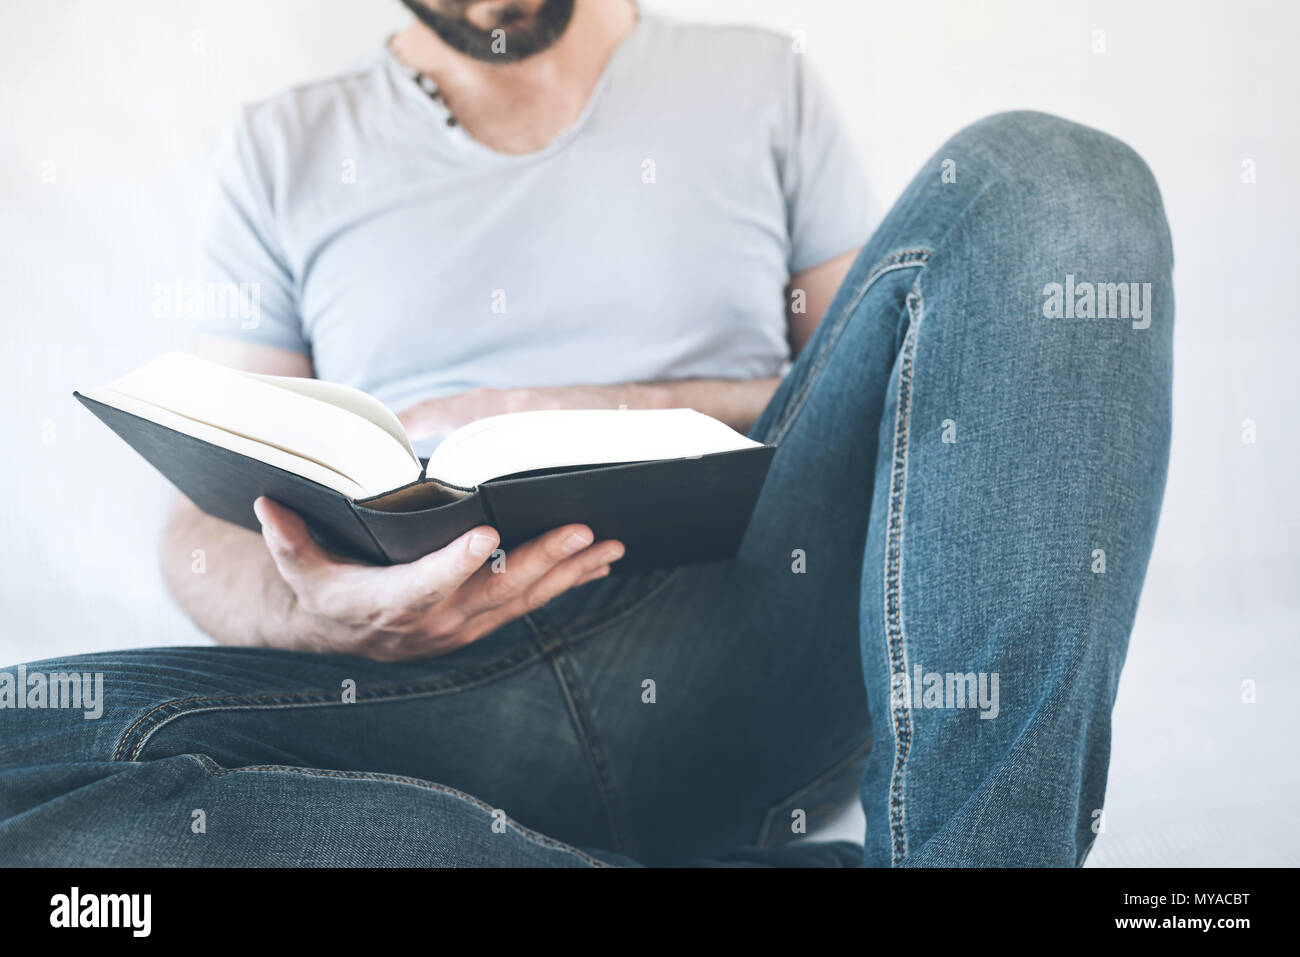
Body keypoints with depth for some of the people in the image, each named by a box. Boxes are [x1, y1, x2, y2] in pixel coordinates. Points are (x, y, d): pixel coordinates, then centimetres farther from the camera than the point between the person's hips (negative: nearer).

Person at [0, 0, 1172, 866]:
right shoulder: (286, 151, 15)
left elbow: (897, 383, 10)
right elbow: (208, 521, 10)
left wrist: (595, 418, -6)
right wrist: (313, 611, -15)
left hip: (740, 639, 0)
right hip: (426, 696, 1)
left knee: (1047, 182, -13)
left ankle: (969, 839, -23)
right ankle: (814, 862, -24)